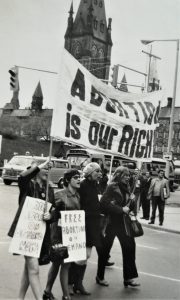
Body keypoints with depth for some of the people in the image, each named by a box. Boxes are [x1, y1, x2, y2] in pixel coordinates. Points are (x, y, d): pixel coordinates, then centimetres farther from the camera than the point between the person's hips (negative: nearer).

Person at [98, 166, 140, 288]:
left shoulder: (126, 188, 9)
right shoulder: (112, 187, -11)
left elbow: (130, 207, 15)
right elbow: (104, 203, -23)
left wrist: (132, 201, -7)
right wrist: (121, 209, -23)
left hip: (123, 222, 6)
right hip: (111, 222, -6)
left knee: (129, 246, -3)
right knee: (105, 249, 6)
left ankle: (129, 277, 5)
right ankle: (100, 276, 22)